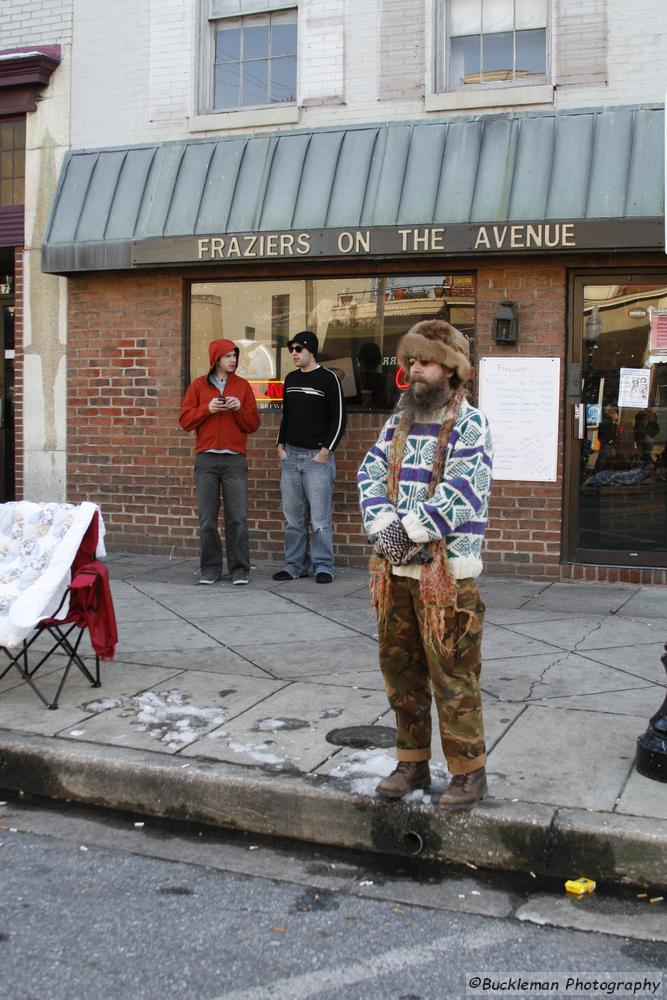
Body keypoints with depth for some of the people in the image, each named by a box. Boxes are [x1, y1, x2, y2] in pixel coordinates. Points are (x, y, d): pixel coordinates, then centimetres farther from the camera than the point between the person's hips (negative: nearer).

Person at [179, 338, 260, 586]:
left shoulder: (243, 386, 10)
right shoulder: (199, 386, 9)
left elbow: (253, 424, 9)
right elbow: (185, 420, 5)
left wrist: (239, 409, -9)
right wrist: (207, 409, -9)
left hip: (235, 459, 0)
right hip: (206, 460, 0)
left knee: (237, 518, -4)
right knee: (207, 518, 1)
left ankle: (240, 569, 3)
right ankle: (210, 568, 10)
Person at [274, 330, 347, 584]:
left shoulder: (328, 378, -3)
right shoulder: (290, 379, 14)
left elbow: (338, 418, -5)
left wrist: (326, 450, -11)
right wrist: (281, 445, 10)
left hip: (317, 457, -5)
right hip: (290, 456, 6)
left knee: (320, 517, -4)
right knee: (293, 516, 8)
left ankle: (323, 566, 4)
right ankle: (294, 565, 15)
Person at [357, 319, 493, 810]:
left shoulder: (469, 424, -7)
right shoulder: (400, 420, 12)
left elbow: (461, 495, -18)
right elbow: (371, 473, 5)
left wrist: (408, 530, -17)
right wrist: (385, 528, -11)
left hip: (446, 571, -7)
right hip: (395, 568, 7)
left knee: (452, 675, -2)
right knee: (400, 668, 13)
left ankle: (469, 770, 14)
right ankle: (413, 763, 27)